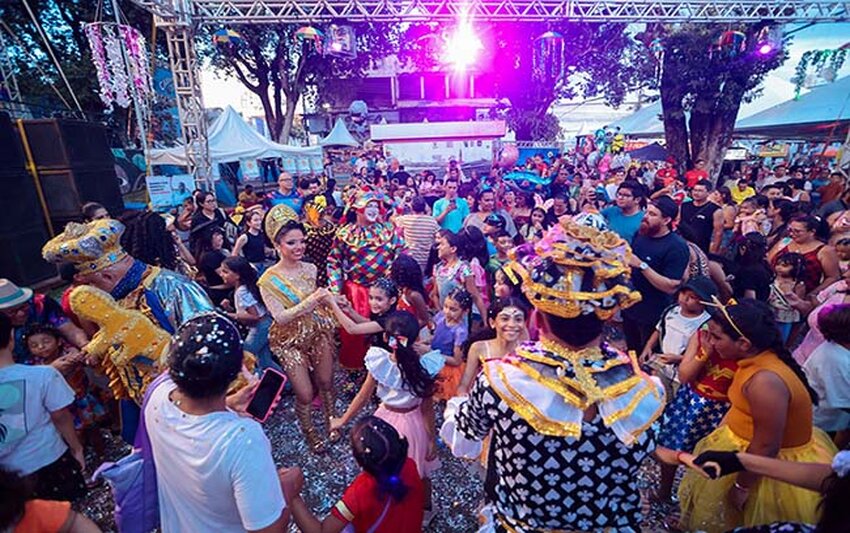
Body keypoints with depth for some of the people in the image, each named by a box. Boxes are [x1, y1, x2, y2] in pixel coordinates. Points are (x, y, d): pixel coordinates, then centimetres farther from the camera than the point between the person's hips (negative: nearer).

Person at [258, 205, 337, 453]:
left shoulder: (310, 269, -3)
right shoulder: (269, 279, -14)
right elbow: (280, 317, -19)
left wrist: (325, 298, -7)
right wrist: (309, 302, -27)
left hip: (319, 331, 3)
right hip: (291, 339, -3)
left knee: (326, 382, 10)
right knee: (305, 394, 2)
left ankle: (332, 421, 36)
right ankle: (309, 433, 29)